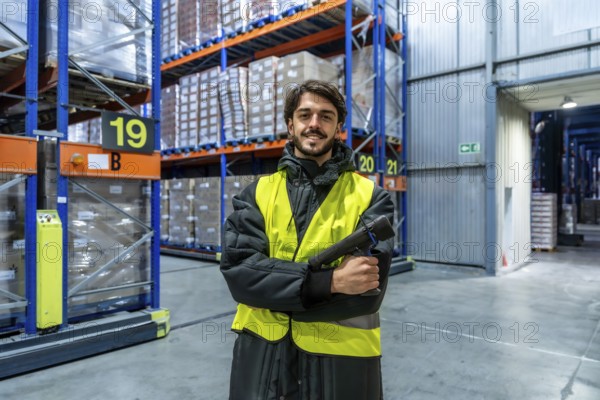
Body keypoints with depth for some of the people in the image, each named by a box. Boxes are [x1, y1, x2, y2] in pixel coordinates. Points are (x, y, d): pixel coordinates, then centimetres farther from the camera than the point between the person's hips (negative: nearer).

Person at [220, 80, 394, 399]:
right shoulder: (257, 193, 1)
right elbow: (238, 272, -13)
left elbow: (365, 294, -15)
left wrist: (271, 292, -14)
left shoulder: (370, 198, -5)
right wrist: (329, 280, -24)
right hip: (261, 357, 2)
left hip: (341, 360, -1)